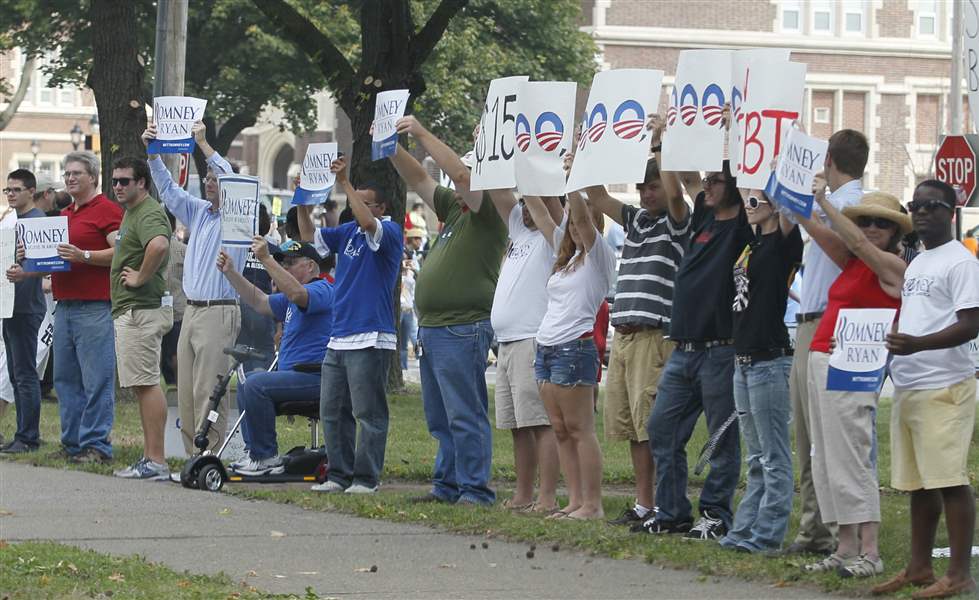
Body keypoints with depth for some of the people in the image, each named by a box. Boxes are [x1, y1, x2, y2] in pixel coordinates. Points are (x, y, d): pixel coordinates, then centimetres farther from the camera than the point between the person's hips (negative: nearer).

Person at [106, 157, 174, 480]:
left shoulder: (149, 214, -15)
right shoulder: (130, 213, 19)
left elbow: (159, 245, -37)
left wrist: (141, 278, -24)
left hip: (142, 310, -11)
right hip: (129, 311, 11)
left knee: (146, 383, -11)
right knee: (141, 385, 12)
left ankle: (156, 461, -12)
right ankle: (150, 457, 16)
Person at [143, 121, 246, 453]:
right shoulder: (199, 212, 18)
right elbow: (168, 189, 18)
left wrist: (203, 143, -19)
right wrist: (152, 152, 6)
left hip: (219, 312, -8)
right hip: (192, 311, 8)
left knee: (208, 392, -11)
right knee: (186, 391, 4)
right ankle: (193, 455, 6)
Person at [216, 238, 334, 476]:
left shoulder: (321, 290, -11)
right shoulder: (291, 300, 24)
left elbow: (297, 293, -32)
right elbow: (260, 302, 24)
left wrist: (266, 259, -35)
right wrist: (231, 273, 15)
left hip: (314, 377, -12)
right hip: (293, 373, 12)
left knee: (255, 385, -25)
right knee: (246, 385, 22)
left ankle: (266, 458, -19)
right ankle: (254, 453, 15)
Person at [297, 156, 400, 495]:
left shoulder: (389, 232, -6)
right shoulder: (348, 232, 17)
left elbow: (368, 223, -27)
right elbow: (309, 236, 20)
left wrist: (345, 182, -24)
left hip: (370, 340, -9)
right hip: (338, 338, 9)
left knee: (368, 413, -5)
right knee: (332, 412, 10)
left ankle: (366, 478, -2)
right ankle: (339, 475, 15)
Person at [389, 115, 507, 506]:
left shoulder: (489, 214, -6)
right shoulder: (456, 210, 19)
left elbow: (460, 173, -18)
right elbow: (419, 180, 23)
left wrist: (421, 134, -14)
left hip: (462, 330, -10)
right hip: (432, 328, 10)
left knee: (465, 415, -10)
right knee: (440, 419, 13)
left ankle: (475, 490, -10)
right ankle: (447, 486, 18)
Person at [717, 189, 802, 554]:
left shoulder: (782, 243, -11)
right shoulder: (752, 243, 13)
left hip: (770, 361, -9)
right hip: (744, 360, 9)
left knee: (774, 457, -3)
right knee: (757, 458, 14)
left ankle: (768, 535, -1)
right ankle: (745, 529, 19)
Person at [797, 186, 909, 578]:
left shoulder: (892, 266, -4)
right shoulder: (851, 263, 17)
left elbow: (857, 242, -17)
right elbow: (820, 234, 11)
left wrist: (823, 201, -17)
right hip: (821, 361, 9)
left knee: (850, 457, -11)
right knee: (826, 460, 7)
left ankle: (870, 552, -11)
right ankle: (846, 548, 10)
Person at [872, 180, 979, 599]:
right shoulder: (915, 264, 20)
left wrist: (918, 343, -28)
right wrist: (888, 345, 12)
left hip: (944, 387, -9)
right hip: (908, 387, 9)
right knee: (918, 482, 12)